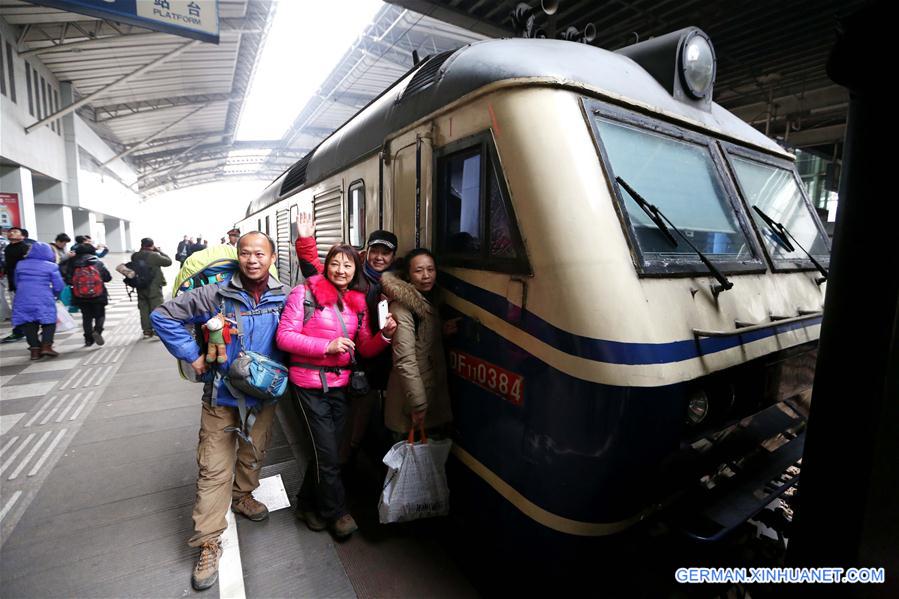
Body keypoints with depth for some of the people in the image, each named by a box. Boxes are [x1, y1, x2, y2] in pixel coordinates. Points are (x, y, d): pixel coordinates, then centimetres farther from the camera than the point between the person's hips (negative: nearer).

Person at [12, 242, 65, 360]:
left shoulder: (20, 264, 9)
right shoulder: (51, 266, -3)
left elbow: (17, 283, 18)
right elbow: (59, 286, -3)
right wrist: (54, 295, 17)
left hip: (23, 300, 4)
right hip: (44, 300, -4)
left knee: (28, 324, 9)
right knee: (49, 322, 6)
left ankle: (35, 349, 6)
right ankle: (46, 345, -9)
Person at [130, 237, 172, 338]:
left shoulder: (135, 256, -2)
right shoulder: (154, 255, -17)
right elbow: (169, 261, -8)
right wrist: (159, 251, 0)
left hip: (141, 288, 5)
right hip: (154, 288, -5)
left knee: (144, 309, 12)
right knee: (157, 309, 3)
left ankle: (147, 331, 18)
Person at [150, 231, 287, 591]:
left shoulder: (283, 297, -8)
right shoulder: (215, 295, -14)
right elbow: (163, 316, -7)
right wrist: (192, 356, -11)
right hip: (222, 397, -2)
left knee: (254, 455, 22)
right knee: (215, 469, 4)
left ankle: (243, 496, 50)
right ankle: (208, 542, 20)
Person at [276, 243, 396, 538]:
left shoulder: (358, 302, 5)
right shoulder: (305, 293, -9)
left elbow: (365, 348, 5)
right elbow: (284, 337, -13)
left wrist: (385, 334, -15)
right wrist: (327, 346, -22)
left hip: (340, 384, 5)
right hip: (309, 384, -5)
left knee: (328, 449, 17)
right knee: (328, 453, 3)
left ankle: (307, 503, 41)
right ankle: (337, 511, 27)